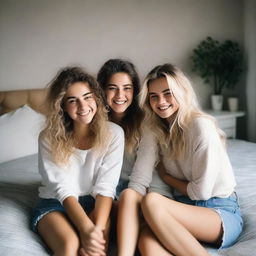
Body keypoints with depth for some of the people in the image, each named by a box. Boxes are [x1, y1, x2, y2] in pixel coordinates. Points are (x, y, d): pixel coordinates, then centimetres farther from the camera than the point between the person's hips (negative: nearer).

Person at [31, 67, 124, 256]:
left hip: (95, 203, 0)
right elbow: (63, 188, -18)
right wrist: (87, 229, -32)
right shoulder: (49, 138, -10)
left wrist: (98, 228, -31)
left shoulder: (113, 133, -9)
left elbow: (106, 186, -16)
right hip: (55, 203, 0)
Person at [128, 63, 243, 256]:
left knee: (152, 201, -32)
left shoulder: (201, 125, -13)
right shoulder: (157, 132, 7)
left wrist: (165, 176, 3)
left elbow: (201, 191, -14)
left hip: (221, 212, -5)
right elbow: (139, 180, -4)